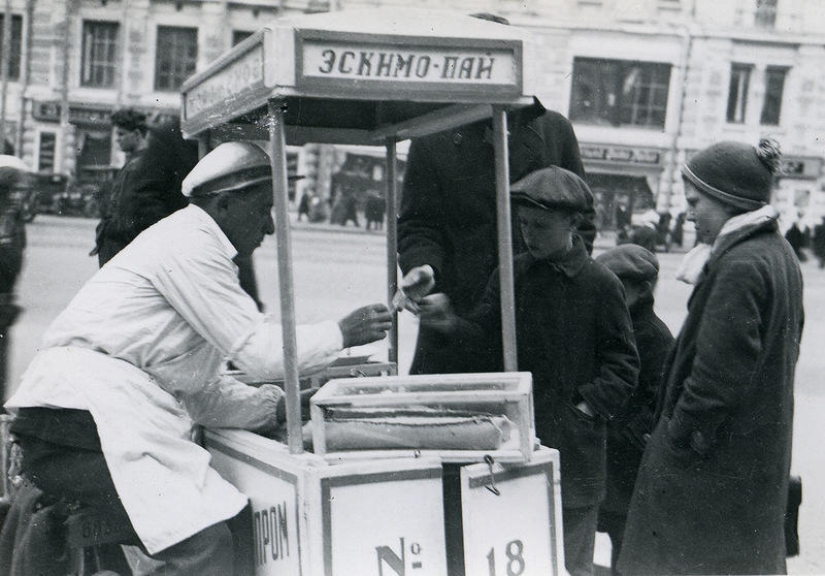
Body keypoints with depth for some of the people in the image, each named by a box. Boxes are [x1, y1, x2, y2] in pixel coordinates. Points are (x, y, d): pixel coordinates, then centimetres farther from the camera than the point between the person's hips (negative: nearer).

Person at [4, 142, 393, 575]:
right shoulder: (189, 244, -6)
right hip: (82, 418, -10)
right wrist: (342, 333, 2)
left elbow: (204, 393, 22)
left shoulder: (196, 247, 25)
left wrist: (278, 406, 9)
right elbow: (260, 352, -11)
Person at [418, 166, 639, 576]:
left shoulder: (600, 284, -4)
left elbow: (622, 363, -1)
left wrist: (591, 406, -11)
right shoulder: (510, 276, 6)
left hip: (573, 443, -3)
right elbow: (481, 330, -3)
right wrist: (449, 323, -22)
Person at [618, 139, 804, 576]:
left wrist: (679, 431, -14)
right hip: (764, 450, 10)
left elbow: (718, 372, -25)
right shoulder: (779, 253, 10)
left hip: (714, 458, -10)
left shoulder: (738, 267, -22)